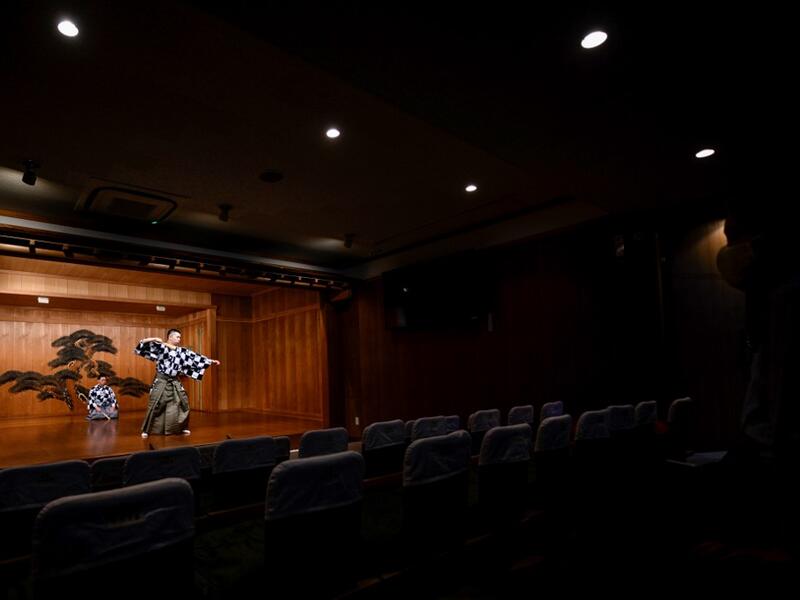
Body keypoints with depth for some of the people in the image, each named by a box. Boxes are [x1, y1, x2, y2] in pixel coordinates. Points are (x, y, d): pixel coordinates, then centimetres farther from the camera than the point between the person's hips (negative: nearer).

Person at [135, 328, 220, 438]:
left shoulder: (182, 351, 6)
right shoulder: (159, 346, -5)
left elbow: (196, 357, 8)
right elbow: (143, 343, -10)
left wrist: (210, 361, 8)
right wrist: (154, 339, -22)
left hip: (175, 382, 5)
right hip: (161, 381, -4)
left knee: (183, 403, 5)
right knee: (154, 405, -2)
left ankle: (182, 427, 20)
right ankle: (146, 430, 13)